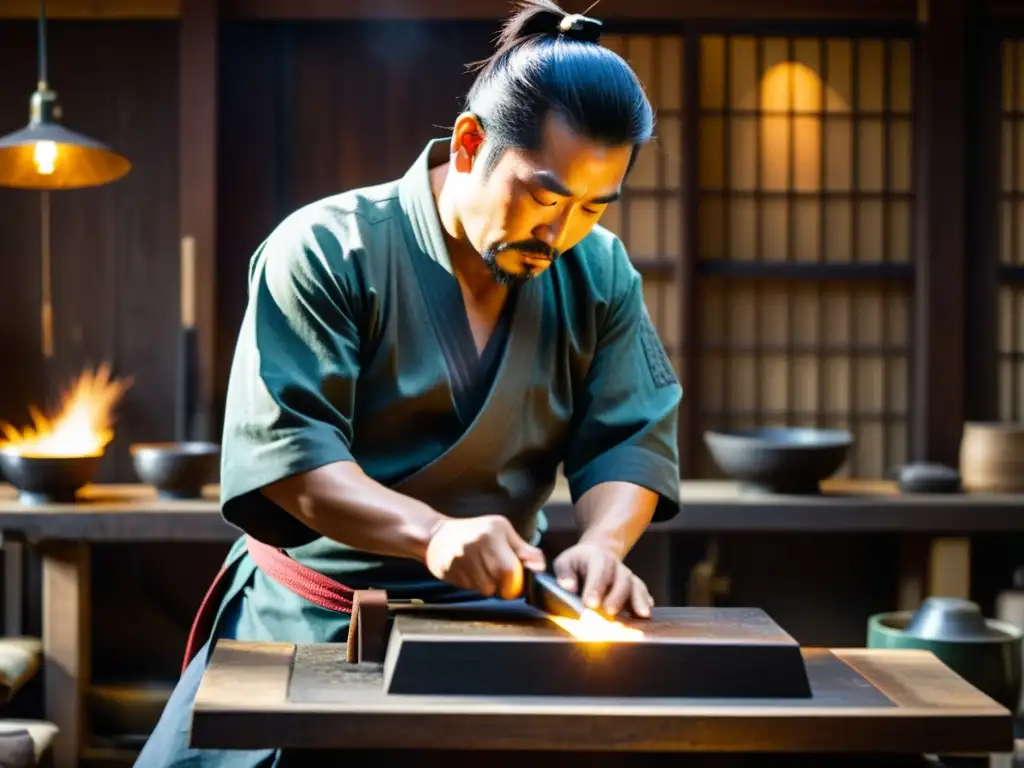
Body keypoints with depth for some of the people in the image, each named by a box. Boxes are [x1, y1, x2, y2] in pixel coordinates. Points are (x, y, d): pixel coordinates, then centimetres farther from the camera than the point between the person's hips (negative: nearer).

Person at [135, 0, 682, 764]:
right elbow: (284, 448, -22)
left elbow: (632, 439, 0)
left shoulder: (600, 272, 1)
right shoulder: (325, 249, -14)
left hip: (493, 614, 3)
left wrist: (601, 543, -23)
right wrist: (430, 532, -37)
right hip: (309, 615, -3)